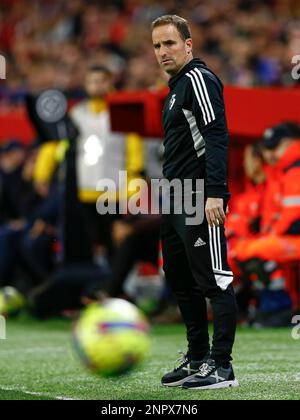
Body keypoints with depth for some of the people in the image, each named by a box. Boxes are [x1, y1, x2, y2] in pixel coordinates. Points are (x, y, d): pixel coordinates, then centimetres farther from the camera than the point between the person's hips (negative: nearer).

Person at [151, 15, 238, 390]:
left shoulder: (199, 79, -9)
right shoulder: (177, 87, 21)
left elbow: (217, 137, -18)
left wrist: (214, 193, -26)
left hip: (200, 202, -11)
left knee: (214, 281, -9)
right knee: (180, 281, 14)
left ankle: (221, 368, -9)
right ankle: (198, 359, 22)